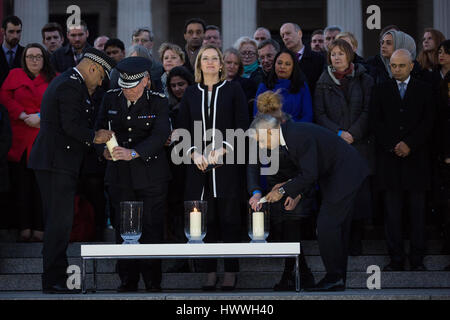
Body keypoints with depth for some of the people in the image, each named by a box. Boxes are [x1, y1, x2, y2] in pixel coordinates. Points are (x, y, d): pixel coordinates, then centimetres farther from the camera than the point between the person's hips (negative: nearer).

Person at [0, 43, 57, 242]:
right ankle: (24, 229, -3)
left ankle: (39, 229, -5)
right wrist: (24, 116, -9)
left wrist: (40, 116, -12)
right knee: (20, 184, -4)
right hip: (19, 140, 1)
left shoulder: (54, 79, 13)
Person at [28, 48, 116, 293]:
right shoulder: (71, 86, -13)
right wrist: (94, 136, -8)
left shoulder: (63, 82, 21)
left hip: (50, 161, 11)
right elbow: (71, 125, -21)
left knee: (56, 222, 12)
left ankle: (54, 280, 15)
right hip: (58, 162, -11)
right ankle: (54, 281, -10)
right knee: (60, 222, -10)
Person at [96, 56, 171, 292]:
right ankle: (128, 281, 11)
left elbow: (160, 135, -16)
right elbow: (100, 128, 14)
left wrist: (133, 153, -30)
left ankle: (153, 282, 6)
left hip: (150, 174, -3)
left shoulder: (158, 102, -4)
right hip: (119, 175, 3)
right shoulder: (111, 99, 7)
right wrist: (104, 149, -8)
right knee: (123, 229, 3)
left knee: (152, 229, -3)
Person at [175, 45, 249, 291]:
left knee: (229, 217, -3)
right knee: (205, 219, 0)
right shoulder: (191, 93, 14)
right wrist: (194, 153, -5)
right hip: (199, 166, 2)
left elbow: (242, 126, 0)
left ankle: (231, 273, 1)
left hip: (227, 163, -2)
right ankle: (210, 272, 5)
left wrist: (223, 150, -12)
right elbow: (182, 129, 12)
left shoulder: (233, 90, 6)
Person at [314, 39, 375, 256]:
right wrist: (338, 133, -9)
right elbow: (319, 114, 5)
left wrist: (353, 134, -10)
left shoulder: (364, 80, 7)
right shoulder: (323, 83, 11)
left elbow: (368, 111, 1)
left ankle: (355, 241, 4)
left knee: (360, 193, -4)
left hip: (360, 144, -1)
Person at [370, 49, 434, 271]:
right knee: (392, 211, 0)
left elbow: (428, 123, 1)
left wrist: (409, 144, -12)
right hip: (389, 158, 1)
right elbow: (376, 123, 3)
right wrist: (393, 145, -9)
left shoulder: (424, 91, 8)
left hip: (416, 158, -1)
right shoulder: (380, 91, 10)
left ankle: (417, 259, 5)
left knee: (417, 210, 1)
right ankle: (396, 259, 4)